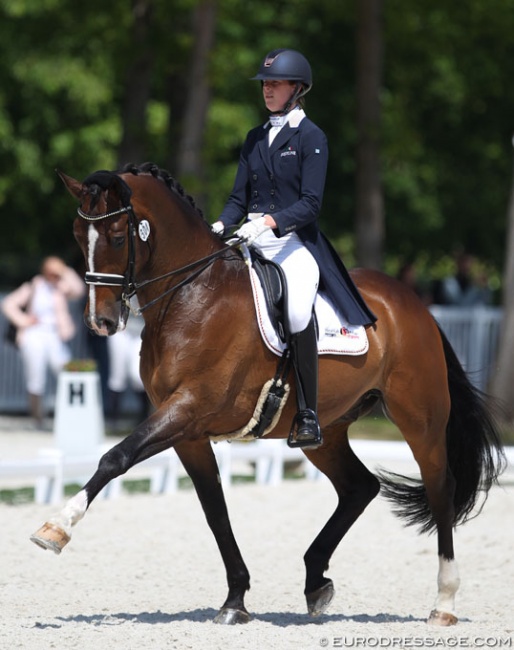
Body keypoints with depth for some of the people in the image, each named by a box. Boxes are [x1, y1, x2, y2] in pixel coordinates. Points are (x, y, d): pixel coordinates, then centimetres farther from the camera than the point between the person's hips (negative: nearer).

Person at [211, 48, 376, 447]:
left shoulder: (311, 138, -2)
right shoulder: (255, 139, 16)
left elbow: (311, 203, -10)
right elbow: (239, 198, 15)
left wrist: (271, 221, -25)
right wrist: (221, 225, -6)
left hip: (295, 241, -6)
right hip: (252, 241, 6)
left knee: (297, 310, -31)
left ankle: (309, 415, -23)